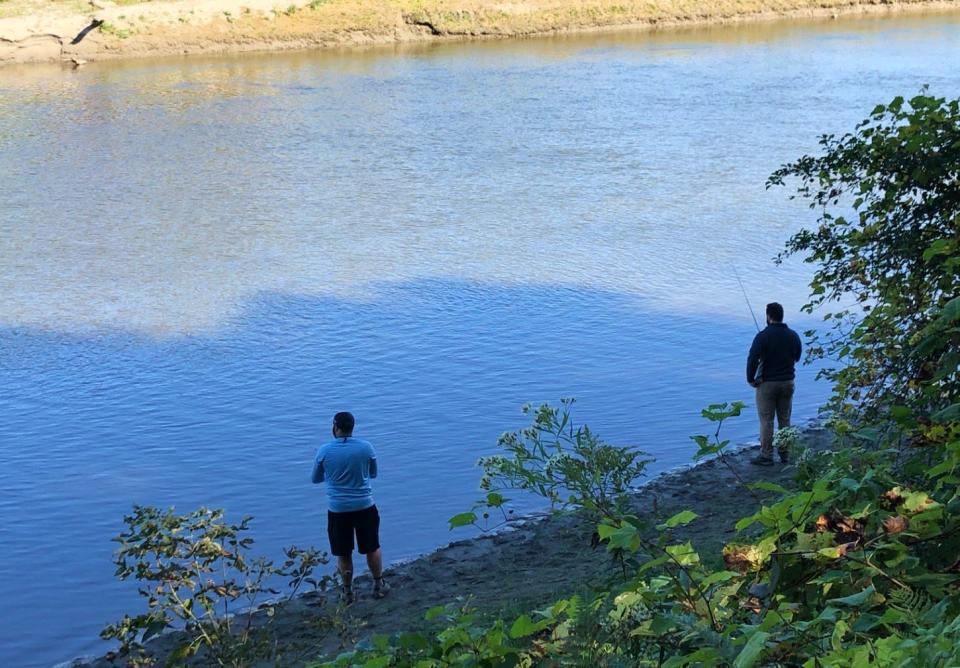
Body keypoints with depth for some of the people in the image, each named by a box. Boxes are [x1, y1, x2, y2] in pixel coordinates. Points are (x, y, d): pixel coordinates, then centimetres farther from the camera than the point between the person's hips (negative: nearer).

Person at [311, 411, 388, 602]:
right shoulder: (366, 447, -8)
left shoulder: (324, 451, -10)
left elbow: (315, 479, 5)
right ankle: (379, 585, 28)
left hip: (338, 509, -1)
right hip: (365, 506, 1)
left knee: (343, 553, 13)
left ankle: (347, 591, 23)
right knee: (372, 548, 17)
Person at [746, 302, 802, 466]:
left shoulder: (763, 336, -16)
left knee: (766, 421, 0)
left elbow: (752, 359, -19)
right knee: (785, 419, 14)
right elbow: (797, 357, 14)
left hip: (767, 383, -5)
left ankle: (766, 457, 3)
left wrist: (751, 379, -6)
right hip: (787, 382, 5)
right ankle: (785, 453, 20)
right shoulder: (793, 336, 1)